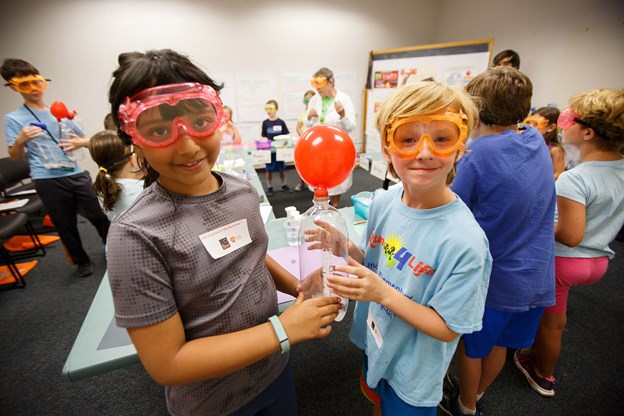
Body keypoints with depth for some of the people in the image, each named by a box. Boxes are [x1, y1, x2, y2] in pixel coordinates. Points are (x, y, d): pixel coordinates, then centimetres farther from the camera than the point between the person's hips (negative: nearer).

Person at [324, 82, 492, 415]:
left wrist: (384, 293, -34)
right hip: (373, 342, 5)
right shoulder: (382, 203, -15)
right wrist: (345, 248, -19)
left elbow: (447, 329, -22)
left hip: (413, 372, -5)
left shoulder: (463, 240, -32)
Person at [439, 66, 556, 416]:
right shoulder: (540, 144, -1)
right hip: (537, 276, 7)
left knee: (473, 345, 19)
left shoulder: (479, 154, -23)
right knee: (500, 343, 25)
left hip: (491, 275, -6)